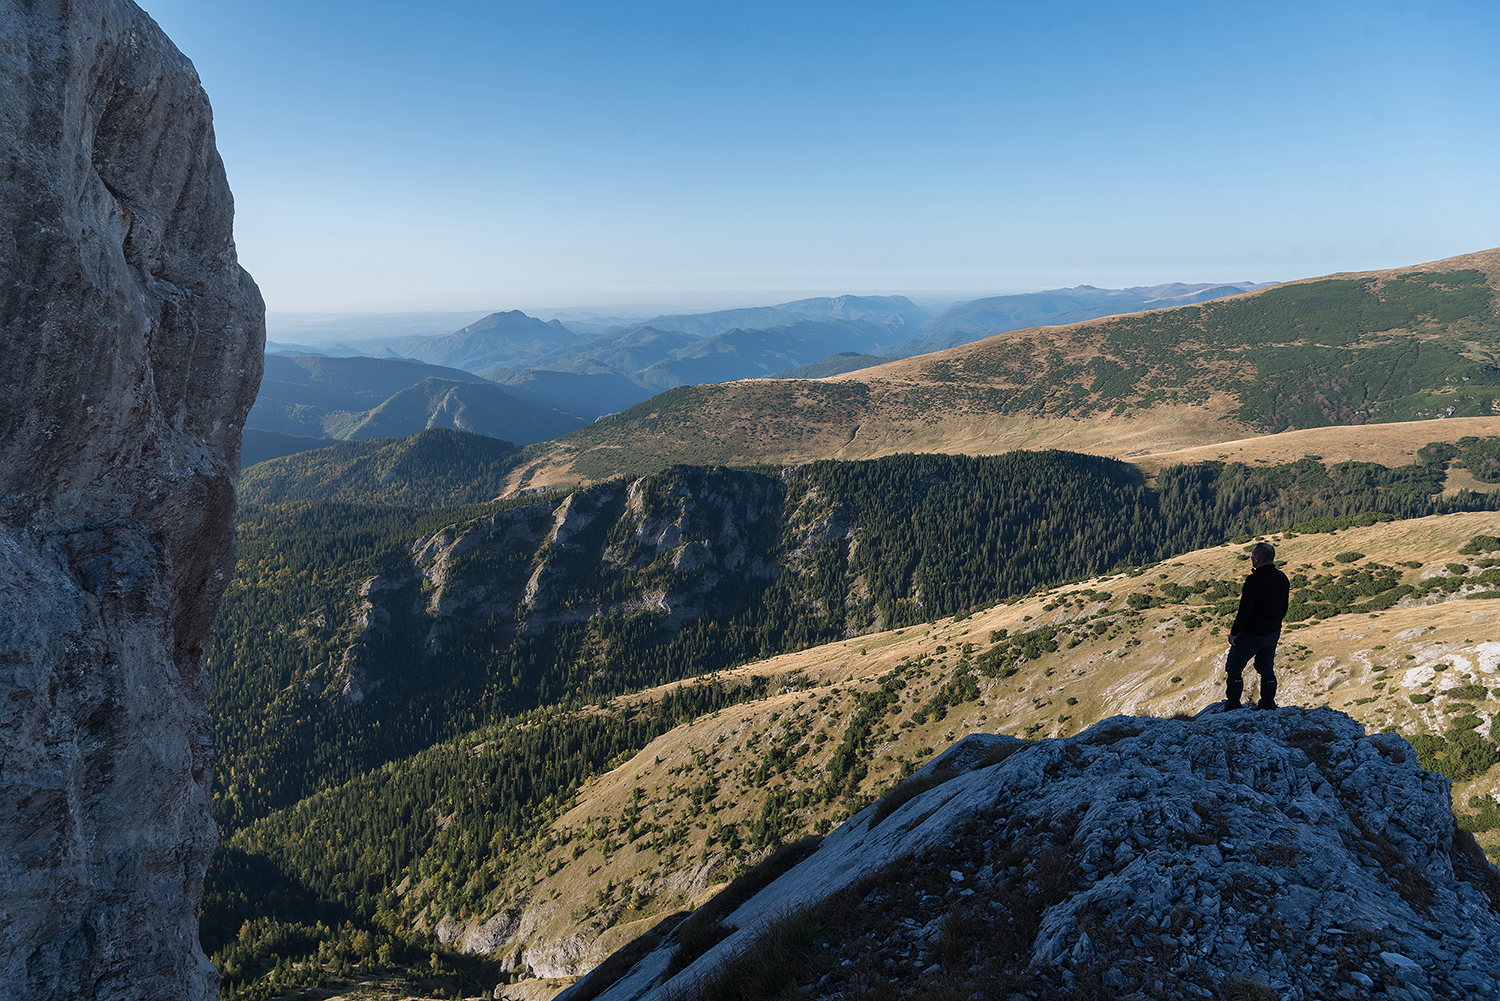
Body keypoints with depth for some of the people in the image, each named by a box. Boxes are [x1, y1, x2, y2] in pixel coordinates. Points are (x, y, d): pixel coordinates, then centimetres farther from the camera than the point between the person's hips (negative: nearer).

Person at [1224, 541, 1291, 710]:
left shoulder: (1254, 580, -23)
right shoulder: (1283, 578, 2)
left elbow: (1245, 610, -24)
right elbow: (1284, 608, 12)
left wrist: (1234, 632, -14)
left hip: (1252, 633, -8)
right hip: (1273, 633, 8)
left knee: (1234, 668, 5)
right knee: (1267, 669, 19)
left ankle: (1233, 707, 6)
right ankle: (1268, 706, 25)